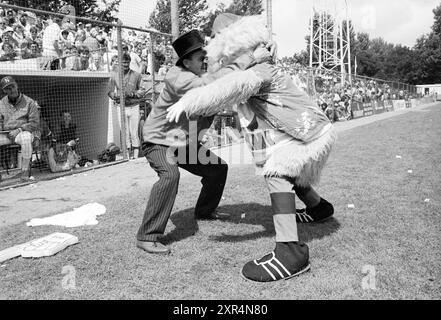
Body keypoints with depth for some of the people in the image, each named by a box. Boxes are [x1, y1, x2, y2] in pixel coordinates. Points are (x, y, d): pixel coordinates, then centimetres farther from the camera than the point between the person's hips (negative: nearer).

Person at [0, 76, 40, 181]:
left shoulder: (29, 102, -4)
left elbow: (34, 123, -7)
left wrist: (19, 130, -17)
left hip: (24, 132, -5)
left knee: (26, 138, -39)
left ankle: (25, 170, -26)